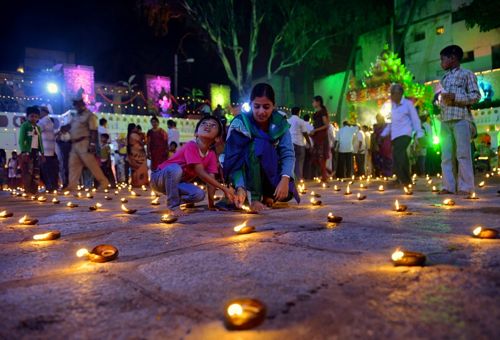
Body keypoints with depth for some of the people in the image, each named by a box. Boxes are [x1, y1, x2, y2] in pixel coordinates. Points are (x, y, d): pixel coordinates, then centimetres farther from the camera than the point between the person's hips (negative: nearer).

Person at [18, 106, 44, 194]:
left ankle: (34, 190, 12)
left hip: (36, 151, 6)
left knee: (36, 172, 6)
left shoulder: (38, 128, 16)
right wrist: (24, 152, -20)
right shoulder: (24, 126, -3)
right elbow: (21, 140, -9)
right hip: (28, 151, -6)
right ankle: (27, 191, -6)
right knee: (27, 172, -8)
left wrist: (42, 153, 11)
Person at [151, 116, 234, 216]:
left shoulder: (212, 155, -6)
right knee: (176, 168, -38)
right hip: (160, 177, -5)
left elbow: (211, 179, -9)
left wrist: (211, 203, -17)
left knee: (199, 195, -21)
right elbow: (201, 173, -33)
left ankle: (175, 199, 6)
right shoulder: (191, 146, -27)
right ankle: (173, 206, -22)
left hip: (178, 182, 5)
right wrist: (224, 188, -33)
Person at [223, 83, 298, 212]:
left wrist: (284, 179, -36)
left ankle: (265, 194, 8)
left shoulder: (280, 123, -10)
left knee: (286, 193, -27)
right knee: (259, 145, -32)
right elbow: (234, 161, -26)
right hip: (246, 173, -3)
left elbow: (288, 154, -19)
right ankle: (254, 197, -21)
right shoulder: (240, 123, -20)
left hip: (270, 172, 3)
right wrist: (241, 188, -41)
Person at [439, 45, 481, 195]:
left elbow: (476, 96, -3)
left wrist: (455, 97, -13)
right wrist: (439, 98, 2)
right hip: (445, 121, 6)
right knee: (446, 155, 2)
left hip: (461, 119, -6)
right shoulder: (444, 78, 22)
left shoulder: (467, 74, 5)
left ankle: (465, 187, -2)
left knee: (463, 154, -6)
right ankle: (449, 186, 6)